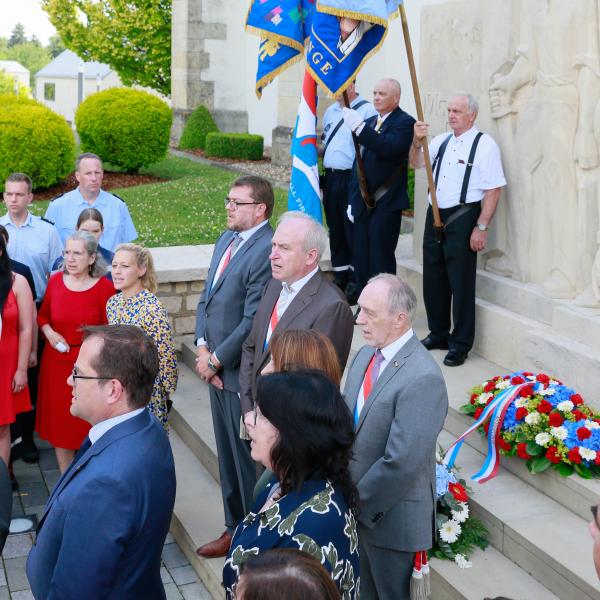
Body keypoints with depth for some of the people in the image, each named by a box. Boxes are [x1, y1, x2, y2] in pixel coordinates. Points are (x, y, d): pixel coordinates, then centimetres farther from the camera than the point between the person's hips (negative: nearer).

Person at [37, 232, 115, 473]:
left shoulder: (104, 287, -10)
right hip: (56, 362, 4)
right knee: (58, 424, 11)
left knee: (88, 426, 5)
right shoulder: (55, 281, 1)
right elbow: (43, 316, 14)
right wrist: (49, 333, -4)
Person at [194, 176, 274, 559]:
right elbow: (207, 297, 14)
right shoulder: (227, 239, 9)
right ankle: (235, 530, 36)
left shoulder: (267, 251, -20)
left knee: (249, 459, 6)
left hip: (243, 375, -9)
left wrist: (216, 360, -13)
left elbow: (252, 322, -22)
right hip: (217, 369, 9)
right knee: (229, 457, 20)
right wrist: (203, 347, 1)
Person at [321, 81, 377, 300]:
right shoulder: (330, 111, 16)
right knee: (335, 228, 13)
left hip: (353, 178, -8)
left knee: (353, 230, -4)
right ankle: (340, 276, 24)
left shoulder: (367, 110, -9)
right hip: (331, 177, 8)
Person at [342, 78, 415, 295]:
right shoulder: (369, 122, 16)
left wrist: (359, 127, -31)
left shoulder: (404, 122, -7)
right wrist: (353, 199, 16)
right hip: (362, 203, 8)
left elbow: (388, 149, -26)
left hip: (386, 204, -7)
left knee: (381, 260, -5)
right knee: (360, 259, 11)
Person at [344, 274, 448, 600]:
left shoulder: (422, 378, -25)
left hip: (391, 517, -7)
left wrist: (357, 504, -14)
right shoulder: (366, 354, 2)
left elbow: (401, 462, -26)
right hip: (356, 507, 7)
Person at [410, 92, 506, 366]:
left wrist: (481, 227, -17)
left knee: (460, 282, -1)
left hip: (463, 217, -7)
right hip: (435, 215, 7)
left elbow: (493, 190, -13)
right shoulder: (442, 140, 11)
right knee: (433, 278, 14)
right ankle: (438, 334, 31)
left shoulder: (484, 145, -9)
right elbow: (416, 163, 10)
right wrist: (417, 142, -10)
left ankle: (460, 344, 11)